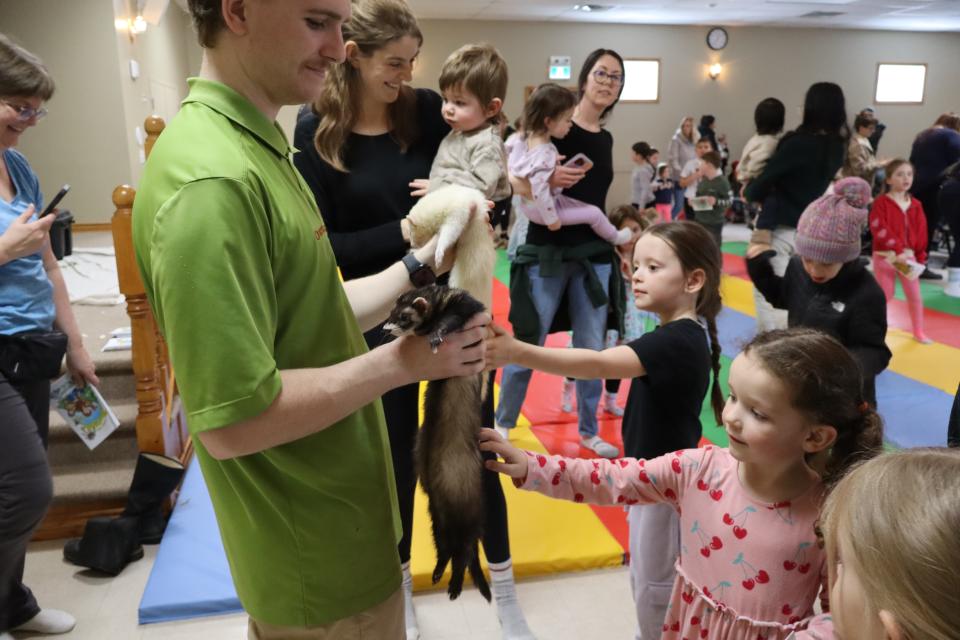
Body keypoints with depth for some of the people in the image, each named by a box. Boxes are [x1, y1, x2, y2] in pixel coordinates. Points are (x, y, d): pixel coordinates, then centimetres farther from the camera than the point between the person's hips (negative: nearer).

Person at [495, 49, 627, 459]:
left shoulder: (605, 139, 10)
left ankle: (589, 430, 26)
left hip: (594, 255, 5)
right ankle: (502, 424, 25)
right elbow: (516, 180, -15)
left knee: (591, 349, 9)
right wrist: (548, 179, -33)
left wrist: (618, 241, 20)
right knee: (527, 345, 5)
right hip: (547, 253, -5)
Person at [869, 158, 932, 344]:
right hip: (885, 257, -4)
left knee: (915, 295, 9)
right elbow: (879, 230, -21)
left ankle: (919, 332, 23)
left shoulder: (915, 205, 5)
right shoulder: (881, 203, -10)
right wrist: (898, 250, -26)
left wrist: (920, 257, 0)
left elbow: (921, 234, 7)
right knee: (885, 295, 4)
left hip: (909, 257, 5)